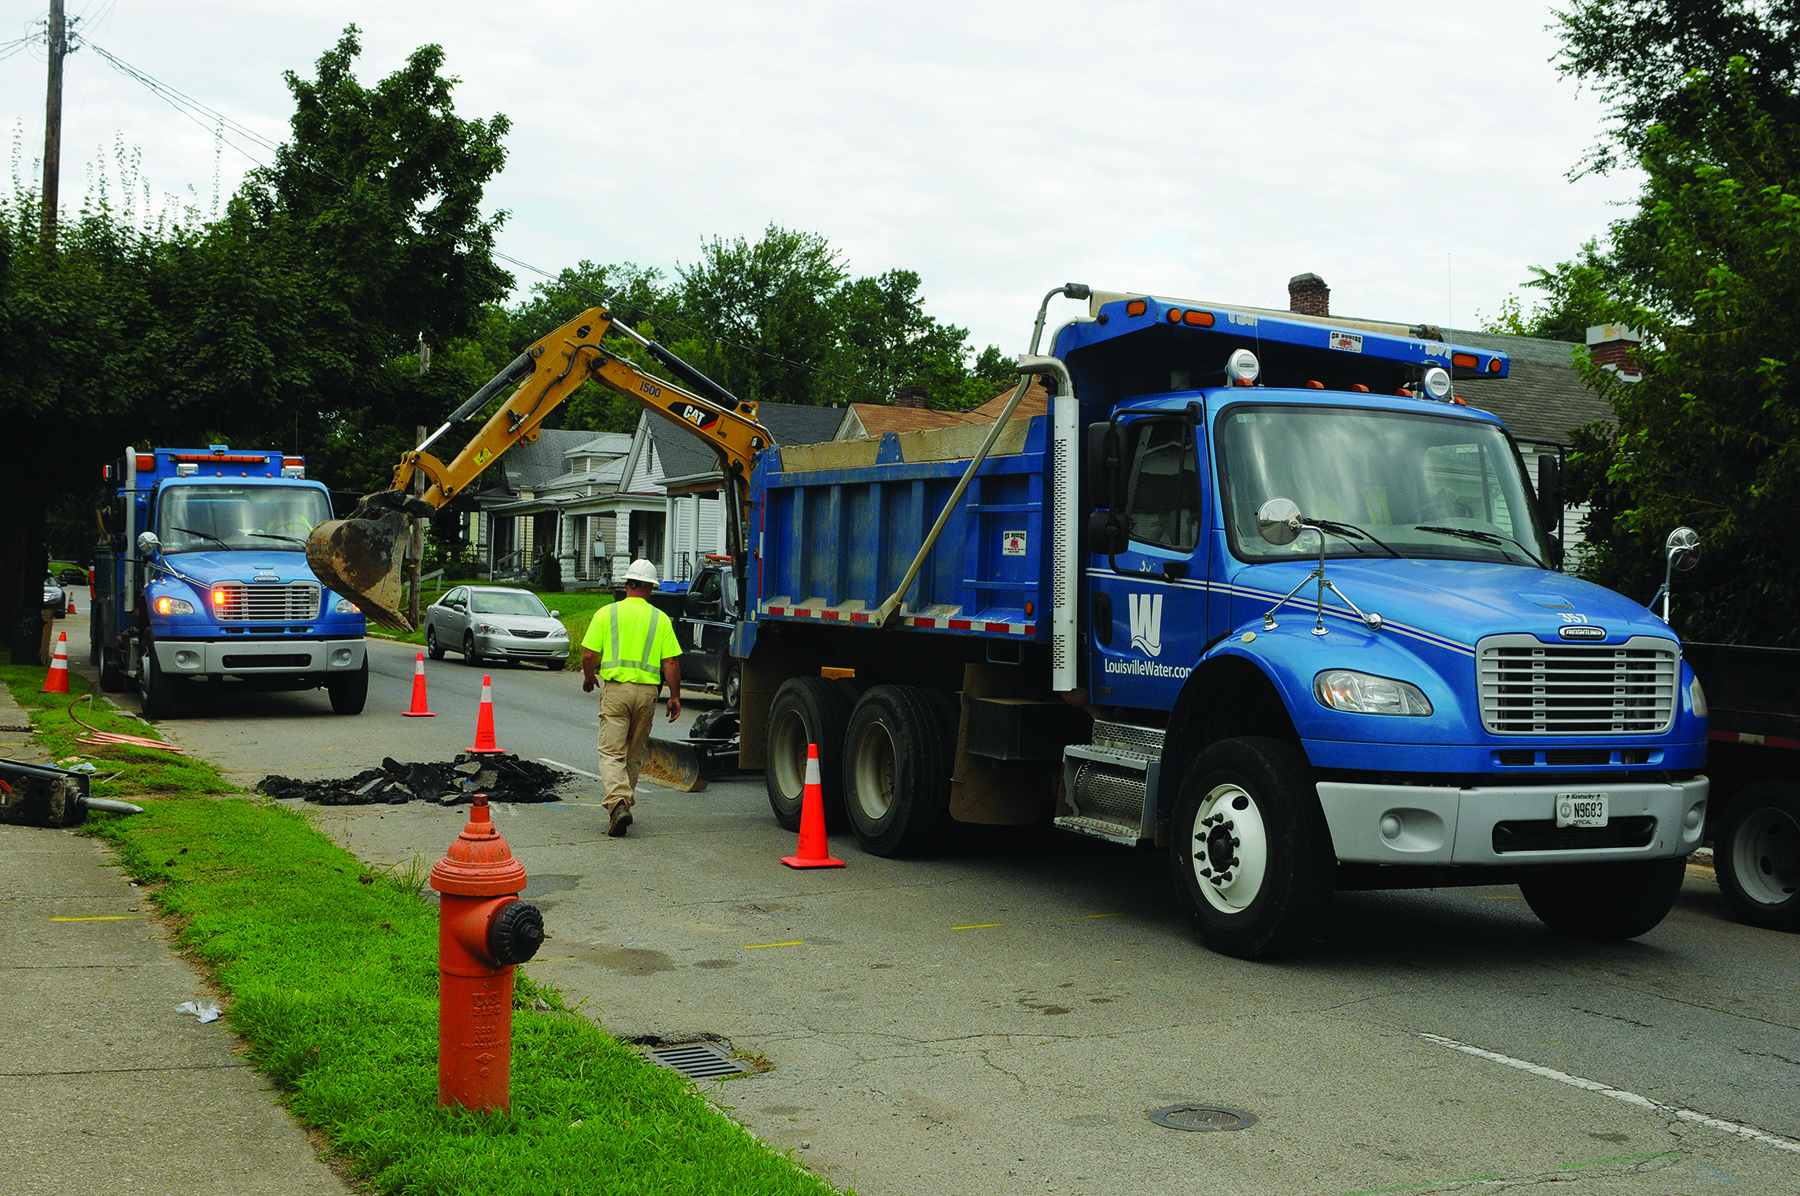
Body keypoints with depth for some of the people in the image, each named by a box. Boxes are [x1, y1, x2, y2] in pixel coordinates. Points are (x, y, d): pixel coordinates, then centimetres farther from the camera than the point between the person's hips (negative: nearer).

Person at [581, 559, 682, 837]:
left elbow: (589, 654, 0)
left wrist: (589, 678, 19)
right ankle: (624, 804, 23)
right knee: (634, 754, 16)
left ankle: (618, 803, -24)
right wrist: (675, 697, 8)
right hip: (647, 691, 2)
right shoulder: (660, 619, 5)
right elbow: (671, 662, 0)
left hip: (615, 689, -2)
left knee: (612, 753, -4)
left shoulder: (607, 613, 2)